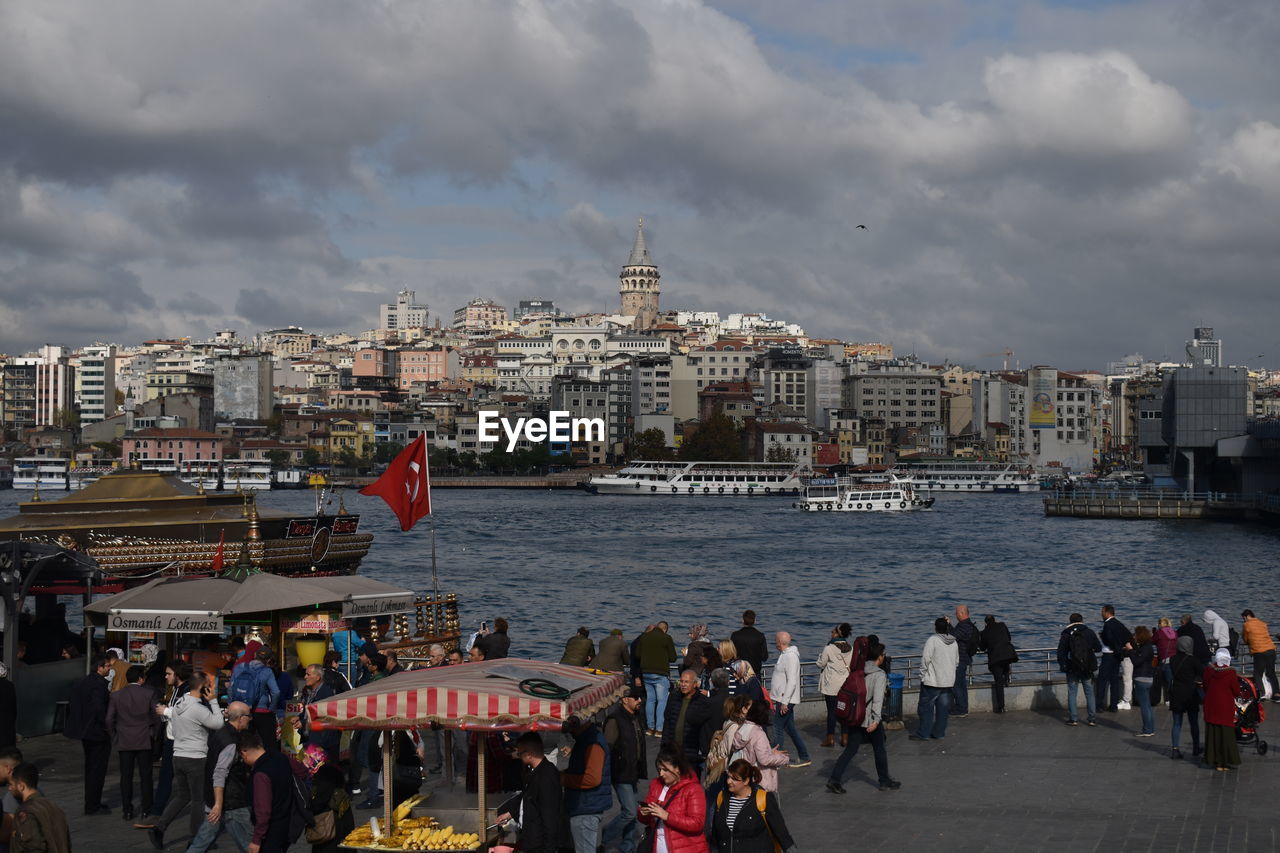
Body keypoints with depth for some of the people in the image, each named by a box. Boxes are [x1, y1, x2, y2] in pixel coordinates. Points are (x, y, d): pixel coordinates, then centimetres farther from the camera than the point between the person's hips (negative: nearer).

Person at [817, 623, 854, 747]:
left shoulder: (829, 648, -14)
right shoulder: (851, 649, 0)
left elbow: (821, 664, -5)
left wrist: (821, 655, 10)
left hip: (832, 685, -4)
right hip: (847, 684, 4)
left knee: (831, 710, 2)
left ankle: (830, 738, 6)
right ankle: (845, 737, 13)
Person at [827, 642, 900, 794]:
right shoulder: (879, 675, -14)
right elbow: (878, 698, -23)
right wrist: (876, 719, -27)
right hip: (870, 719, -6)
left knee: (850, 750, 9)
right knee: (880, 750, 12)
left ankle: (834, 779, -1)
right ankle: (885, 781, 26)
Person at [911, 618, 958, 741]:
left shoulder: (932, 640, -15)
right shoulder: (954, 642, 7)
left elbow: (925, 659, -16)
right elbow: (957, 662, 15)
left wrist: (922, 675, -6)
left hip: (932, 681, -6)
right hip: (948, 682, 6)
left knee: (926, 707, 2)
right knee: (943, 707, 10)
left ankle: (923, 733, 4)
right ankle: (939, 733, 14)